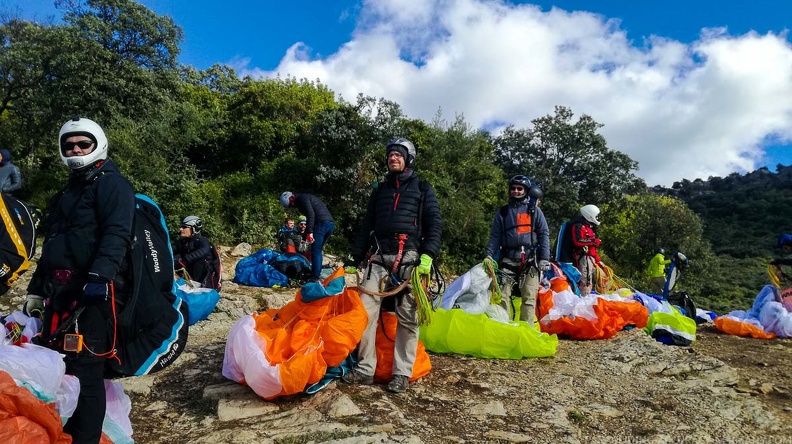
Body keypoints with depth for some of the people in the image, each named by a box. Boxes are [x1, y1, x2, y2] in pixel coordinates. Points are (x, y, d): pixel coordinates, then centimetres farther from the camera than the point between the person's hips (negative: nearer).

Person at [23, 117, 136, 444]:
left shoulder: (111, 183, -2)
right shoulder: (67, 191, 27)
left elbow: (116, 234, -17)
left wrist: (101, 275, -30)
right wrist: (36, 288, 29)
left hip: (91, 292, -9)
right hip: (59, 290, 9)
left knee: (84, 370, -10)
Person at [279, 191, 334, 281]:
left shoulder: (302, 198, 0)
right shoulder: (308, 198, 28)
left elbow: (311, 214, -15)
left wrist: (309, 232, -20)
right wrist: (304, 237, 29)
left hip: (321, 223, -9)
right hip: (331, 223, 9)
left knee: (315, 252, -6)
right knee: (318, 251, 16)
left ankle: (315, 278, -8)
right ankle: (318, 274, 18)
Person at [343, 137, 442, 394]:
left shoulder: (423, 189, 12)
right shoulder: (380, 190, 24)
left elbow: (434, 224, 3)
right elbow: (366, 225, 23)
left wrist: (428, 255, -12)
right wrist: (356, 258, 15)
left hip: (409, 258, -3)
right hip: (379, 257, 4)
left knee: (407, 318, -2)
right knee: (365, 311, -7)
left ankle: (402, 374, 6)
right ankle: (365, 369, 1)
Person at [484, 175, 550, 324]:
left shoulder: (534, 211, 12)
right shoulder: (502, 212, 16)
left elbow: (544, 234, 9)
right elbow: (495, 236, 14)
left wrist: (544, 258, -1)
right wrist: (489, 255, 1)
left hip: (529, 260, -1)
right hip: (508, 259, 1)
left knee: (529, 298, -5)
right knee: (502, 295, -6)